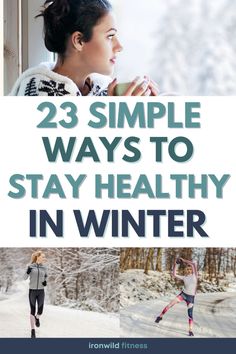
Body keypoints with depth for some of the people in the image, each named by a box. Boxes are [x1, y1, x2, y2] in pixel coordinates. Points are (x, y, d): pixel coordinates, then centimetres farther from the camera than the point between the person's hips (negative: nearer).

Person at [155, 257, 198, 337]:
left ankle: (190, 330, 4)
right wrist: (175, 265, -2)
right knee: (171, 304, -10)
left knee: (190, 314, -3)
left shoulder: (194, 275, -2)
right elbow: (174, 274, 2)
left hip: (191, 297, -2)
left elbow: (194, 264, -15)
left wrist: (184, 261, -11)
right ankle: (160, 316, 5)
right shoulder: (184, 277, 5)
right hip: (183, 294, 2)